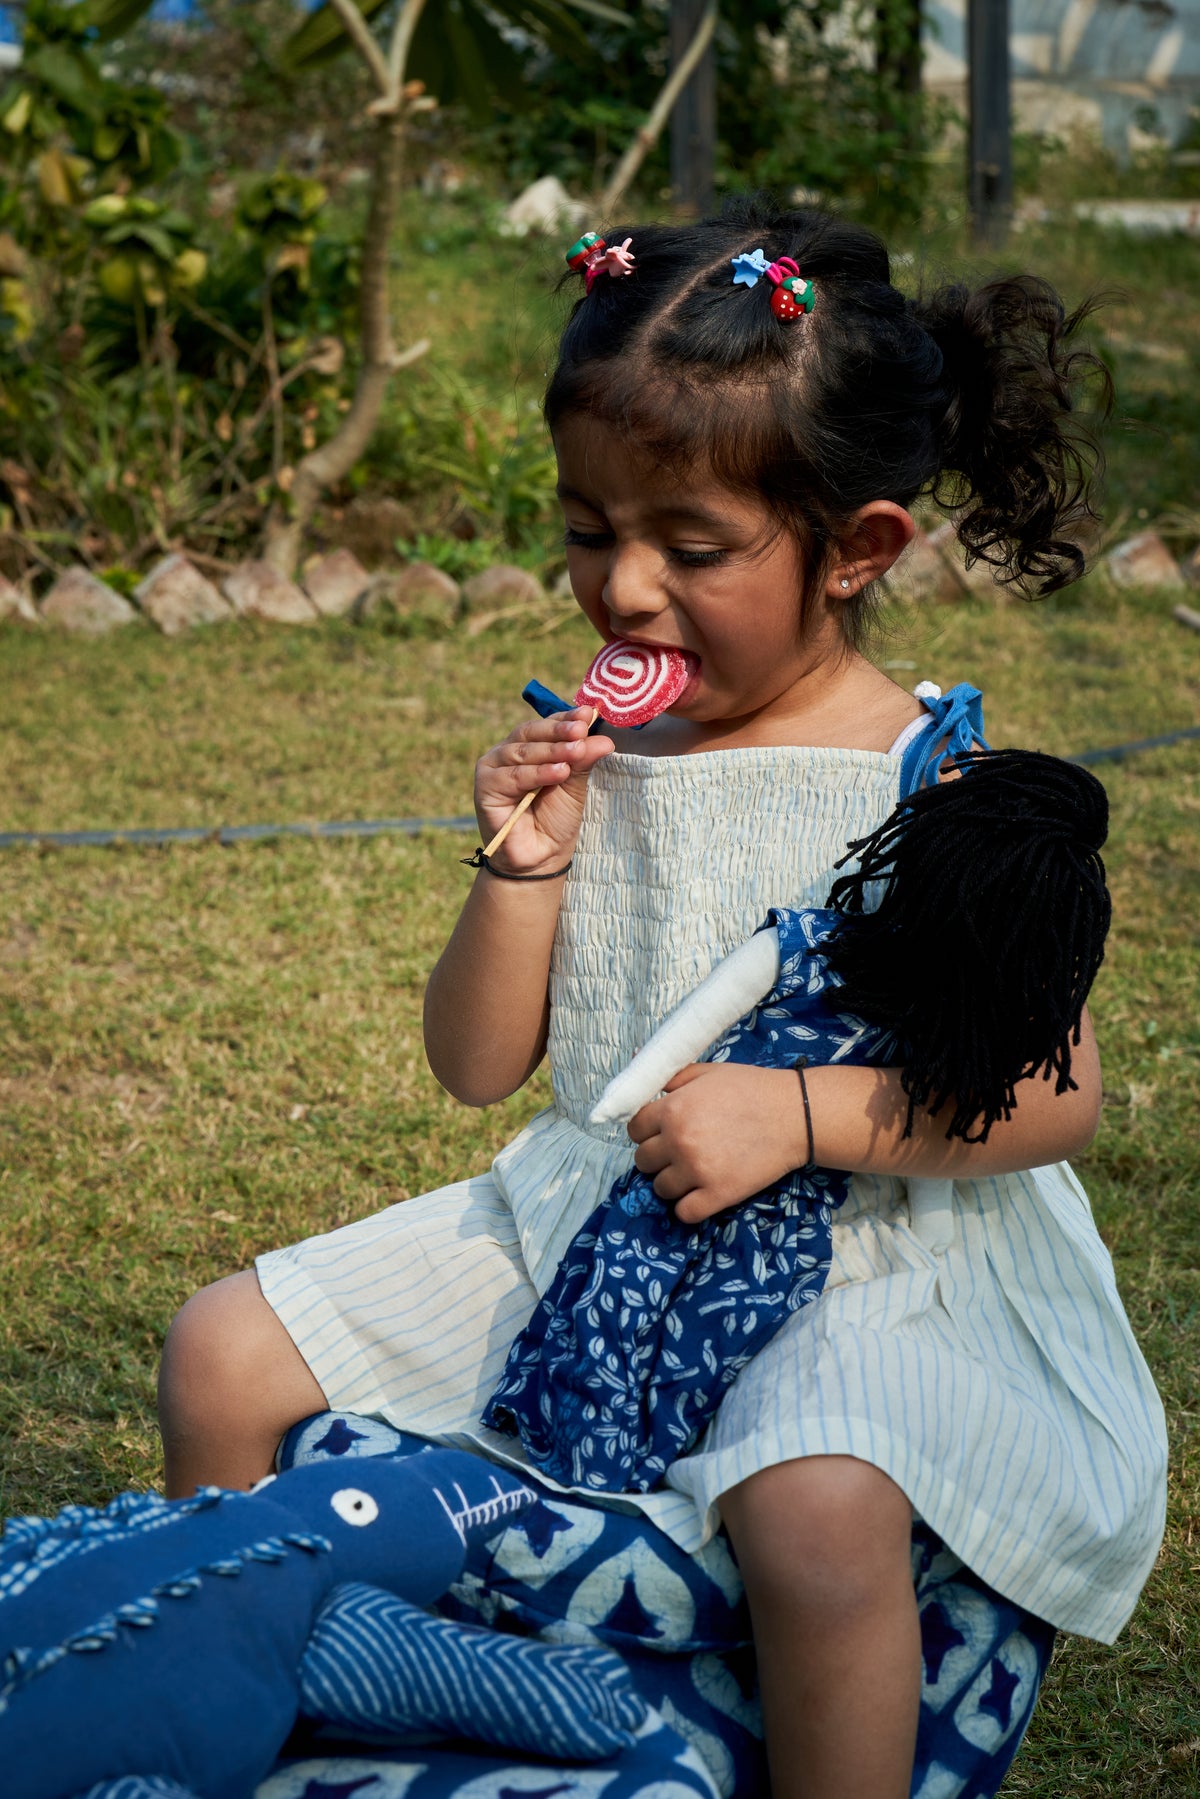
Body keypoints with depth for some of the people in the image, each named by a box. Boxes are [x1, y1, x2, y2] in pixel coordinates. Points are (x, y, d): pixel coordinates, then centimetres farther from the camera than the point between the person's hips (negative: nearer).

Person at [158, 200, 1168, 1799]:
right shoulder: (591, 754, 1)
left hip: (853, 1262, -5)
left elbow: (1059, 1091, -13)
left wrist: (803, 1111, -24)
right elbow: (478, 1067, 6)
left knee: (821, 1511, -37)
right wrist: (525, 870, -11)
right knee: (226, 1357, 1)